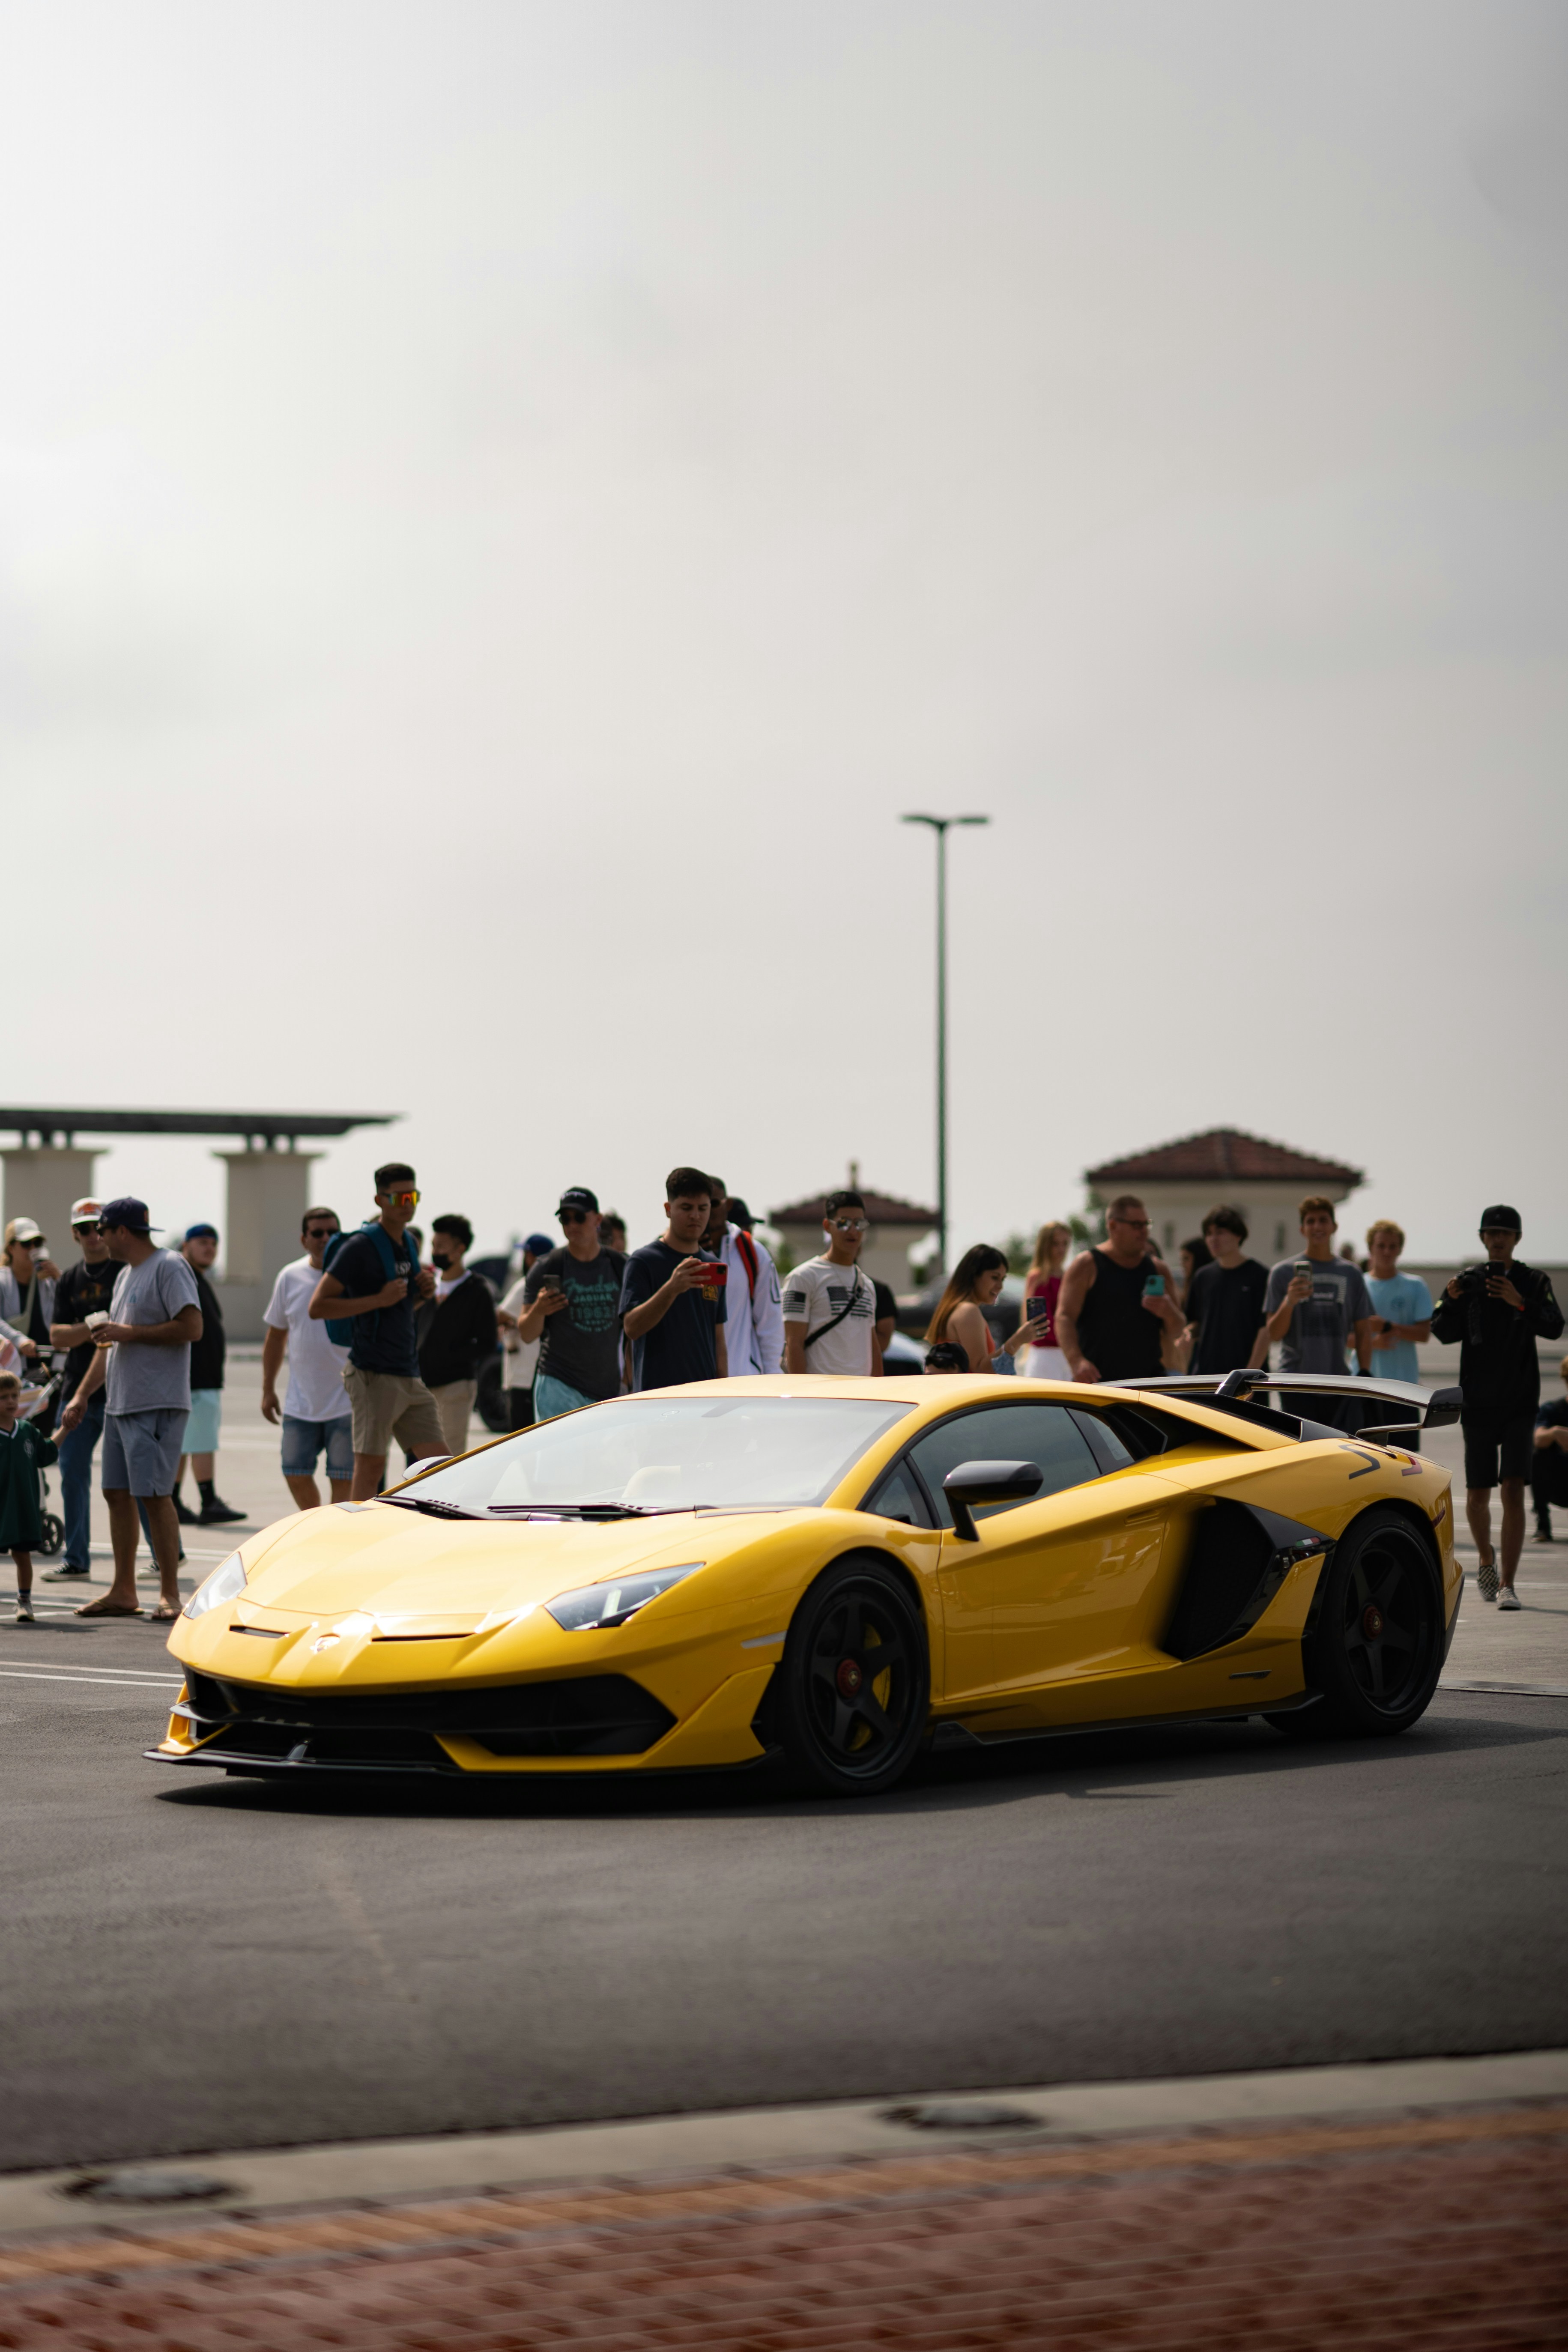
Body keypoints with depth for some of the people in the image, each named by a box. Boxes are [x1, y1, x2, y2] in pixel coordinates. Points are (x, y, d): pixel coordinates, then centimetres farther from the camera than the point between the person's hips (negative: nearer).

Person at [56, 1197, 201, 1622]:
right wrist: (82, 1395, 21)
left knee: (154, 1495, -11)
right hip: (119, 1404, 9)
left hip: (158, 1406, -9)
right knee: (117, 1493, 9)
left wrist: (129, 1332, -14)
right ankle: (123, 1592, 16)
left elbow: (192, 1328, -19)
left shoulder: (170, 1267, -9)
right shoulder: (125, 1275, 21)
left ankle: (170, 1594, -7)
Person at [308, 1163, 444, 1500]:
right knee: (371, 1465, -7)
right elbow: (317, 1308, -14)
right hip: (374, 1374, -8)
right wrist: (379, 1299, -19)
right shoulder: (360, 1247, -10)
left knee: (438, 1460, 5)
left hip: (409, 1375, 8)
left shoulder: (407, 1244, 15)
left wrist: (424, 1289, 6)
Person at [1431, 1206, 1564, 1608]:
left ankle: (1507, 1585, -12)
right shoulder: (1468, 1281, 6)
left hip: (1520, 1404, -1)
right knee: (1477, 1495, 4)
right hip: (1478, 1404, 1)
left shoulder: (1535, 1281, 3)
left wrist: (1520, 1303, -26)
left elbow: (1554, 1328, -11)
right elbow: (1444, 1333, -1)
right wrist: (1452, 1300, -20)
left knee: (1513, 1490, -12)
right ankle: (1486, 1559, 34)